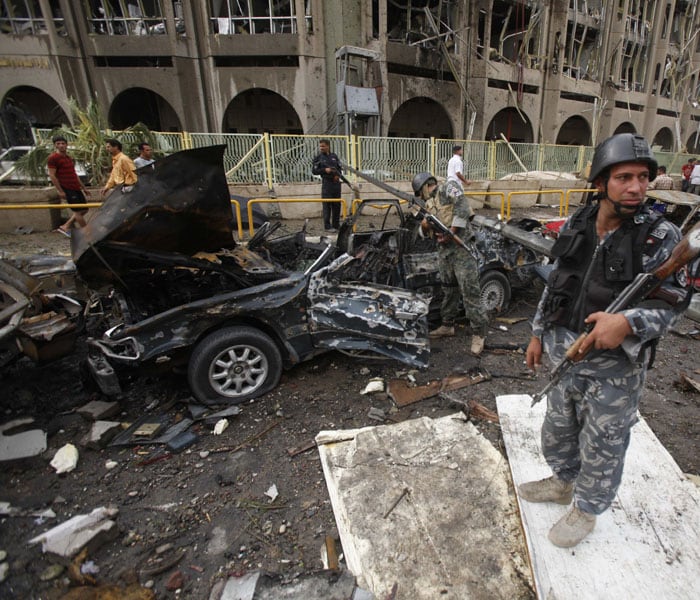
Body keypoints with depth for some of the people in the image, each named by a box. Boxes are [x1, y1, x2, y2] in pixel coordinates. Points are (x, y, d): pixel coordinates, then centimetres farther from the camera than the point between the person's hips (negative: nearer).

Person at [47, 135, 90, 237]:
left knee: (84, 209, 11)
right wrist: (60, 191, -17)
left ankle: (65, 227, 19)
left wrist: (83, 187, 23)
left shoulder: (68, 158, 18)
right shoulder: (53, 158, -8)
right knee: (78, 211, -5)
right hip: (67, 189, -9)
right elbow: (52, 175, -12)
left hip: (76, 188, 9)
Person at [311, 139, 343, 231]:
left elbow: (340, 167, 18)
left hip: (336, 182, 4)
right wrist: (324, 170, -13)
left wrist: (338, 175, -2)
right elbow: (314, 171, -1)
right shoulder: (318, 157, 2)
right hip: (326, 183, -4)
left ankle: (336, 225, 17)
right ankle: (327, 226, -1)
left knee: (337, 205, 7)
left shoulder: (334, 156, 12)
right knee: (327, 205, -6)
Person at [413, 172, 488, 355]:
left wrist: (451, 232, -18)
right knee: (448, 290, 16)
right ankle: (447, 325, 28)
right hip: (444, 250, 8)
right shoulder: (429, 204, 22)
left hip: (461, 246, -8)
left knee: (469, 290, -9)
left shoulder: (448, 187, 3)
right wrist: (424, 226, -4)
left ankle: (478, 333, -4)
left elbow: (462, 207, -14)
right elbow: (424, 233, 19)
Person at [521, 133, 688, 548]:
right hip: (564, 355, 5)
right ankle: (563, 482, 50)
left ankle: (586, 510, 39)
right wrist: (539, 333, 10)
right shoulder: (575, 226, 0)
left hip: (616, 366, -4)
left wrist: (628, 323, -35)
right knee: (558, 429, 23)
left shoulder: (661, 237, -13)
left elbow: (670, 301, -15)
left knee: (602, 445, 14)